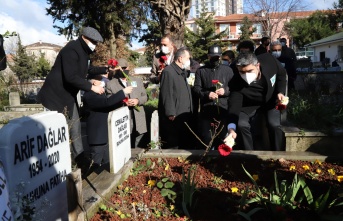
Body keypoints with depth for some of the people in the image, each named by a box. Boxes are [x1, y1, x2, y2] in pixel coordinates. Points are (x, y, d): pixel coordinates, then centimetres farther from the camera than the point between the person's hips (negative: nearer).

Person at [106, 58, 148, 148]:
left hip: (138, 121, 4)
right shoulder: (110, 84, 3)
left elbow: (145, 97, 15)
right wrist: (121, 101, -17)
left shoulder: (138, 81, 16)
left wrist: (138, 101, -6)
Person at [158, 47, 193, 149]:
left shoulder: (183, 72, 18)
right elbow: (166, 94, -18)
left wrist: (190, 111, 16)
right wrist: (170, 113, -20)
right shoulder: (168, 71, -12)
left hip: (184, 115, 9)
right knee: (172, 146, -1)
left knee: (185, 144, 16)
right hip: (173, 117, -9)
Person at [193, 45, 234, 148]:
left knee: (222, 137, 5)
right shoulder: (201, 70, 11)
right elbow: (196, 88, 4)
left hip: (223, 109, 0)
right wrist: (207, 94, -14)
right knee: (206, 138, 5)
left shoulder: (227, 70, 12)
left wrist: (225, 91, -11)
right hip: (206, 109, 0)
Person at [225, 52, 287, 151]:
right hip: (250, 104, -1)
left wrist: (280, 92, -19)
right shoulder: (237, 83, -34)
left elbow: (282, 74, -7)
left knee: (274, 124, -20)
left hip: (271, 100, 1)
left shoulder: (269, 60, -29)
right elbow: (234, 105, -38)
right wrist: (232, 129, -53)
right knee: (242, 124, -20)